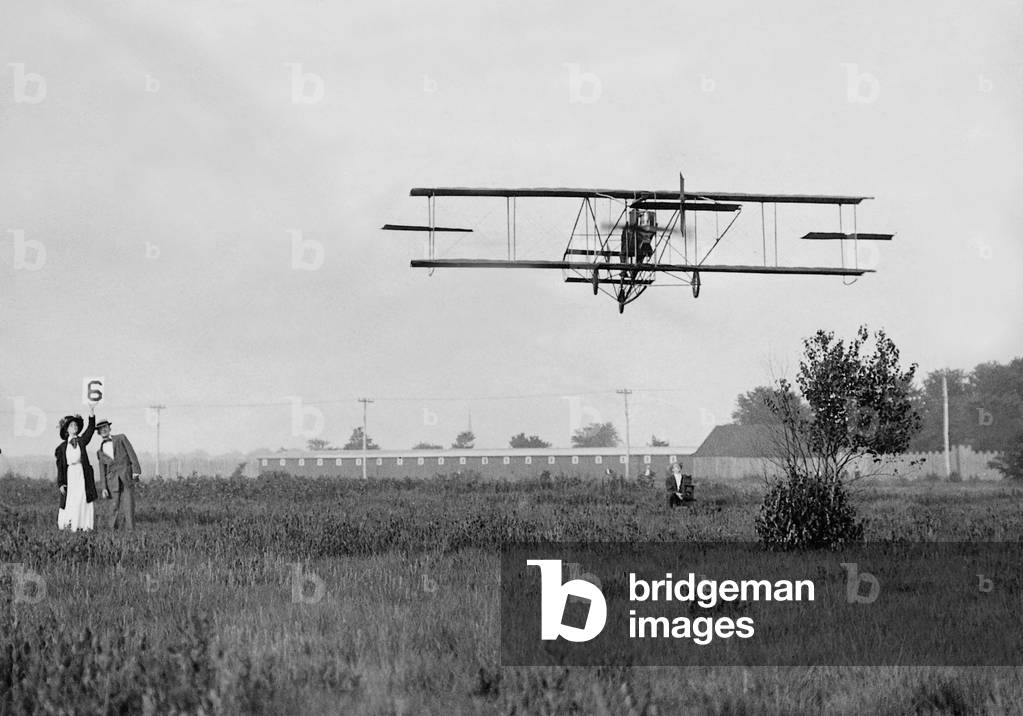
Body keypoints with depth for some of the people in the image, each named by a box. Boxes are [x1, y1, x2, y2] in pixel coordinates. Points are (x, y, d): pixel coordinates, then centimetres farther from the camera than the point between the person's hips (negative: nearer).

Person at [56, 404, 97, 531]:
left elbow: (90, 429, -5)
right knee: (69, 501, -4)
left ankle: (85, 525, -2)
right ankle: (67, 526, 2)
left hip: (82, 473, 1)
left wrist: (91, 413, -18)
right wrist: (60, 483, -1)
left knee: (83, 499, -3)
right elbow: (60, 466, 7)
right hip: (69, 475, -1)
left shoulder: (81, 441, 11)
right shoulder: (62, 446, 8)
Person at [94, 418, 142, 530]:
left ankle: (130, 530, -11)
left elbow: (131, 454, 1)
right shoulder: (100, 451, 18)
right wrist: (104, 487, 7)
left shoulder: (121, 438, 10)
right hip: (113, 478, 2)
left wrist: (136, 470, -11)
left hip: (127, 476, -2)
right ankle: (112, 529, 9)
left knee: (129, 505, -11)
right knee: (116, 506, -6)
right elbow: (102, 470, 16)